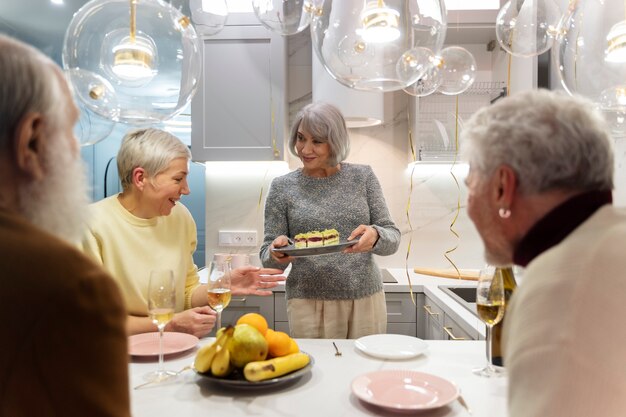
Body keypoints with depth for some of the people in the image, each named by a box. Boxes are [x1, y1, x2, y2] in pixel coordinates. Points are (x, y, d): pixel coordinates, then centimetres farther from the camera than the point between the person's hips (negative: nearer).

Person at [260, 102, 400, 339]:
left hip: (366, 300, 2)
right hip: (308, 304, -1)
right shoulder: (282, 187, 1)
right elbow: (267, 255, 3)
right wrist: (276, 253, -19)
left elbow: (392, 239, 2)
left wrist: (375, 236, -19)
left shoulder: (363, 177, 3)